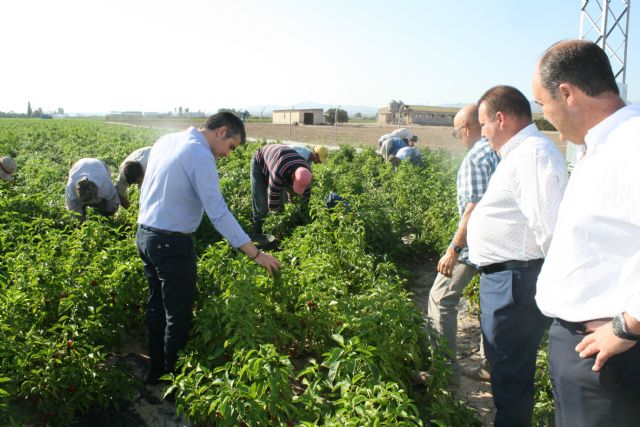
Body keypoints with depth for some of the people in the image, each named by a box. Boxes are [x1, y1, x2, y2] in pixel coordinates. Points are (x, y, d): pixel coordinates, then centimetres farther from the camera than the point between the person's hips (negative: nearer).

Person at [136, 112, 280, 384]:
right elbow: (218, 213, -24)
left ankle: (156, 371, 34)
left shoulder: (165, 140, 9)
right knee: (178, 316, 5)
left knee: (156, 308, 20)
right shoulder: (201, 156, -18)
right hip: (172, 244, -9)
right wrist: (256, 254, -22)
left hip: (144, 235, 9)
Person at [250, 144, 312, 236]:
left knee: (282, 201, -1)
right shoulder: (278, 173, -48)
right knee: (261, 206, -8)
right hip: (260, 164, -5)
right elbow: (272, 204, -38)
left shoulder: (306, 172, -29)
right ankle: (257, 234, 9)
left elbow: (306, 198, -13)